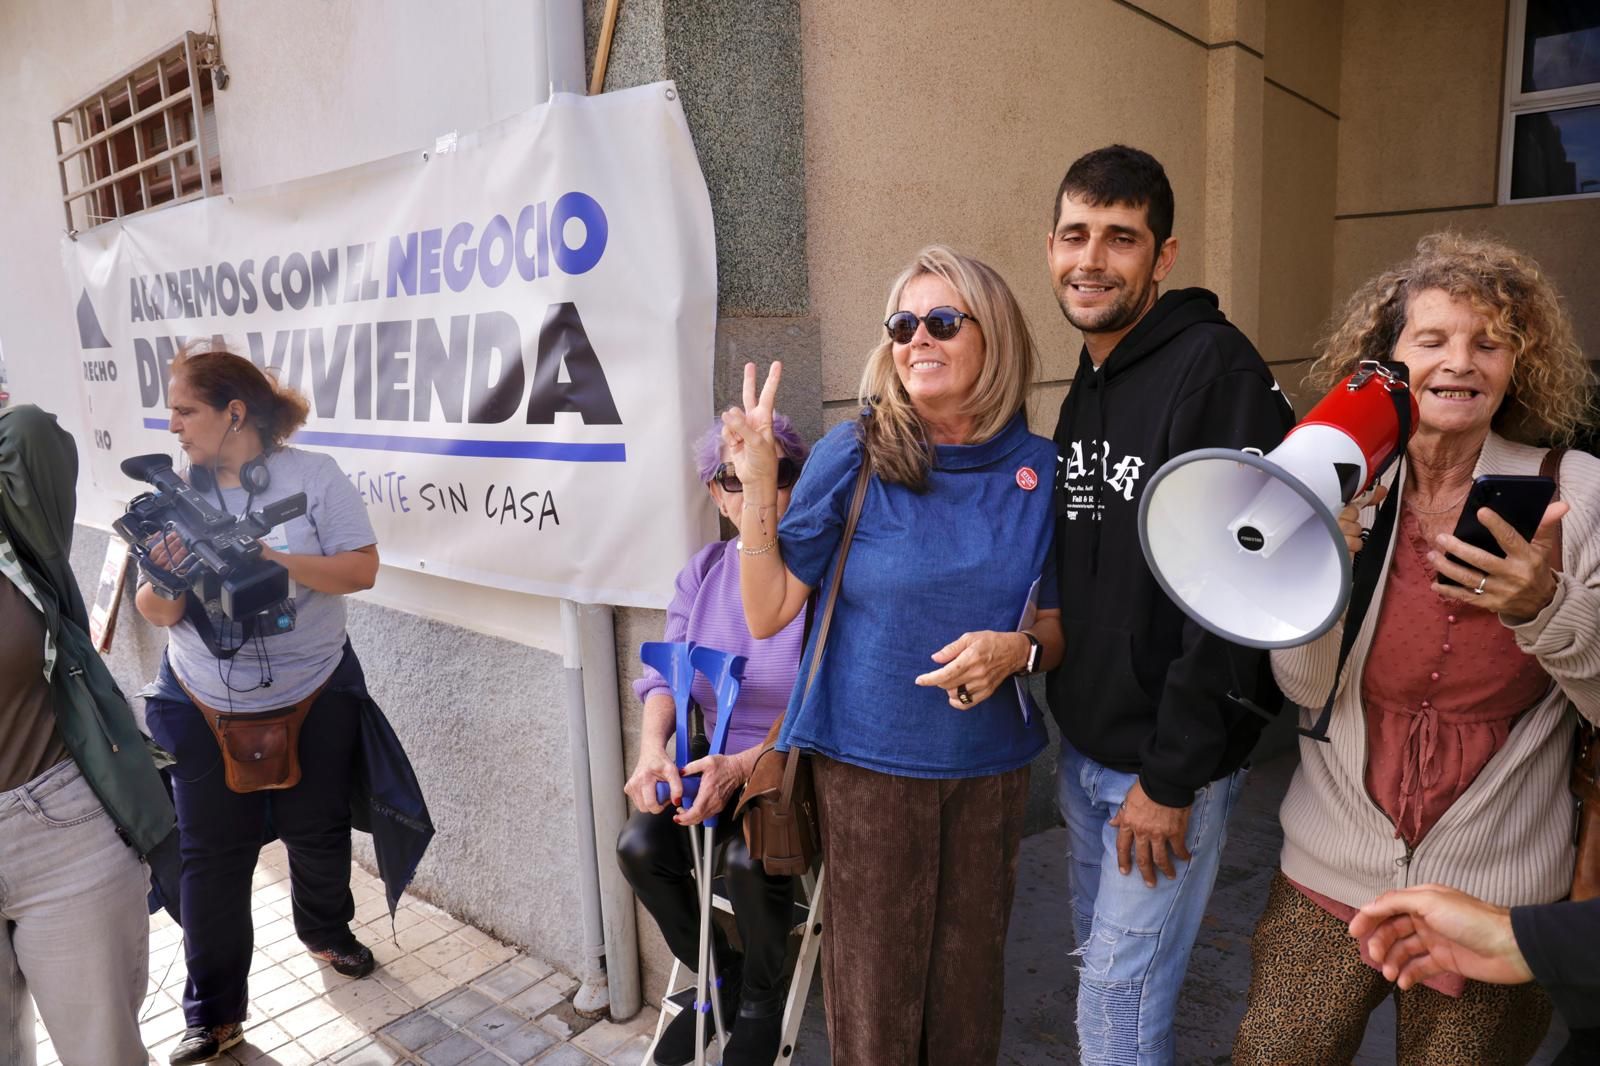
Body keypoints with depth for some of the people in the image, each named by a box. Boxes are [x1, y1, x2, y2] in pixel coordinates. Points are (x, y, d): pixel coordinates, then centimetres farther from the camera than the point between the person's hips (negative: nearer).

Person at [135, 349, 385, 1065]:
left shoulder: (312, 477, -10)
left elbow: (362, 570, -16)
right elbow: (155, 612, 0)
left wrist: (267, 558, -26)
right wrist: (165, 579, -23)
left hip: (314, 700, -2)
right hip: (206, 709, 2)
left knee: (318, 833, 14)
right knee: (210, 857, 5)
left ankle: (327, 931, 44)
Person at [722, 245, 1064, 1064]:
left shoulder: (1039, 470, -3)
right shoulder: (854, 456, -11)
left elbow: (1055, 625, 7)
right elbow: (766, 613, -9)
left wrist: (1018, 649, -15)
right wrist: (758, 485, -19)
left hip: (991, 764, 3)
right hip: (869, 760, -2)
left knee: (970, 974, 18)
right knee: (876, 985, 12)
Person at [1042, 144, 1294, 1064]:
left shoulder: (1216, 367, -18)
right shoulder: (1087, 383, 9)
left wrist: (1172, 776, -19)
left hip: (1173, 757, -8)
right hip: (1084, 744, 8)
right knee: (1100, 961, 23)